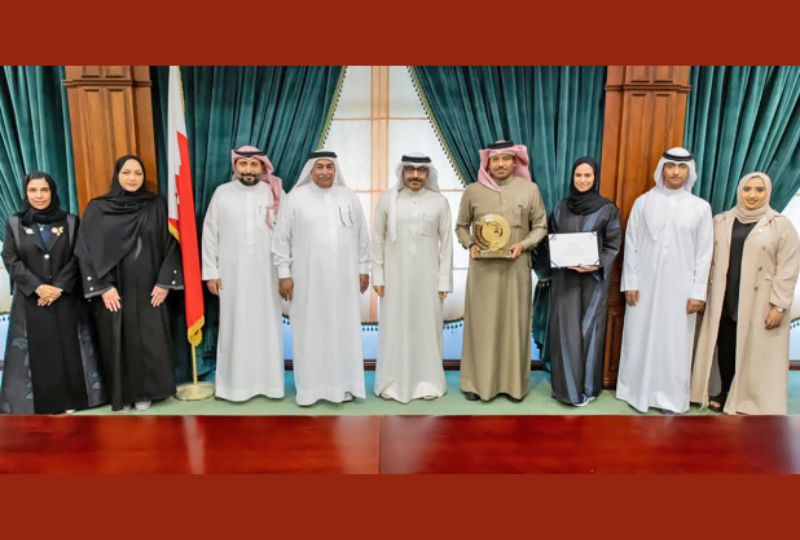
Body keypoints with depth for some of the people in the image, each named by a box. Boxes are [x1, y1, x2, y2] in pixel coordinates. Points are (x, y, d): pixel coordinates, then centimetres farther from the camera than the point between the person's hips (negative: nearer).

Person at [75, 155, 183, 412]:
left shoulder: (157, 205, 1)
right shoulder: (97, 208, 0)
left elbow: (170, 244, 0)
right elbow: (87, 251, -2)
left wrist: (164, 282, -7)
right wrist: (103, 287, -9)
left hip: (148, 289, 0)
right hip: (113, 290, 0)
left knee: (149, 340, 5)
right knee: (117, 342, 6)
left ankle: (145, 392, 21)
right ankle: (120, 394, 22)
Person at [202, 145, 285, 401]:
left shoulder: (274, 194, 1)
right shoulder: (222, 193, 2)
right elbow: (210, 233, 4)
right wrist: (210, 271, 0)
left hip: (267, 273, 0)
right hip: (232, 272, 0)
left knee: (267, 325, 6)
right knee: (235, 326, 6)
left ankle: (270, 381, 17)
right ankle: (236, 382, 16)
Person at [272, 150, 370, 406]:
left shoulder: (349, 197, 5)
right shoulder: (295, 198, -2)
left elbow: (362, 235, 9)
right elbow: (281, 238, -2)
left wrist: (363, 269, 7)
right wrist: (284, 274, -5)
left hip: (344, 278, 2)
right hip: (308, 279, -2)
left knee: (344, 330, 6)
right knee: (310, 332, 4)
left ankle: (344, 385, 19)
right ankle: (310, 387, 16)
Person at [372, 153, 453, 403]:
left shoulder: (439, 202, 0)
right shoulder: (387, 199, 0)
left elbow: (446, 242, 1)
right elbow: (378, 239, 3)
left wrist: (444, 280, -2)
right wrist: (377, 276, -1)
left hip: (427, 276, 0)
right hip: (395, 275, 0)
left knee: (426, 327, 6)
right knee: (394, 327, 5)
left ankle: (427, 382, 19)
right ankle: (392, 382, 17)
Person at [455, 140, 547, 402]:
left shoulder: (530, 189, 2)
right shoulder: (473, 190, 2)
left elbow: (541, 226, 6)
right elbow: (461, 226, 9)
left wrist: (523, 244, -11)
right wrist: (470, 245, -9)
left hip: (516, 268, 1)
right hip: (482, 268, 0)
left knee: (515, 323, 6)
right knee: (481, 323, 3)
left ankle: (514, 382, 18)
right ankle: (477, 381, 14)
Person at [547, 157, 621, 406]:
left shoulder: (607, 209, -1)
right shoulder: (561, 207, 7)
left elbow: (613, 245, -2)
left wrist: (597, 266, -17)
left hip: (594, 278, -2)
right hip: (564, 277, 2)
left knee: (589, 329, 3)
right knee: (565, 329, 3)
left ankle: (588, 386, 16)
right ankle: (566, 385, 16)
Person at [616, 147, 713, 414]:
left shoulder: (701, 207, 2)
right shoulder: (643, 202, 1)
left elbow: (704, 252, 2)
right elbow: (631, 244, 1)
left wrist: (698, 292, -3)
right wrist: (630, 283, -3)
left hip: (680, 287, 0)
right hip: (645, 284, 0)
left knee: (675, 342, 4)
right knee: (640, 338, 6)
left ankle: (671, 397, 18)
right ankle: (638, 391, 20)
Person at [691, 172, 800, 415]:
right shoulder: (720, 221, 7)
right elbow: (709, 259, 10)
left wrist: (779, 305, -11)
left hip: (759, 303, -3)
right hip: (724, 300, 3)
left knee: (755, 351, 1)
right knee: (725, 347, 8)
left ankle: (754, 401, 14)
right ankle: (726, 392, 23)